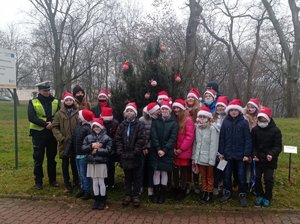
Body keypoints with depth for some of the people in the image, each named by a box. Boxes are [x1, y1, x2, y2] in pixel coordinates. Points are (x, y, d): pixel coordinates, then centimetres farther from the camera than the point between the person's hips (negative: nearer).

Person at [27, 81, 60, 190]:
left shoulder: (55, 102, 7)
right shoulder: (33, 102, -1)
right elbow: (31, 117, -12)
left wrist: (52, 123, -17)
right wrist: (45, 124, -20)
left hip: (52, 133, 2)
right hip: (38, 133, -2)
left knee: (51, 157, 11)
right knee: (38, 158, 3)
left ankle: (52, 180, 22)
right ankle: (38, 181, 14)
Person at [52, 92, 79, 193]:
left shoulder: (78, 113, 0)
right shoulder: (59, 114, 0)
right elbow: (55, 127, 0)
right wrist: (60, 138, -11)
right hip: (64, 143, 0)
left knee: (75, 164, 11)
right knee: (65, 164, 7)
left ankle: (76, 183, 25)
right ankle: (67, 185, 18)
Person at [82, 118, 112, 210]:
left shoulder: (106, 138, -3)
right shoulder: (88, 137, 8)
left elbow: (108, 150, -12)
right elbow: (83, 147, 0)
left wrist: (97, 150, -15)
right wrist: (92, 146, -15)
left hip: (101, 163, -3)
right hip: (91, 163, 3)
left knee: (101, 182, 3)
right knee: (95, 182, 11)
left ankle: (103, 201, 15)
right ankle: (96, 200, 21)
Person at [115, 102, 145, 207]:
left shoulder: (139, 125, -5)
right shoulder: (122, 125, 7)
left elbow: (141, 140, -10)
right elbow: (117, 139, 4)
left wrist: (135, 152, -14)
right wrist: (120, 151, -5)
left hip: (136, 156, -3)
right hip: (125, 156, 3)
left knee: (137, 177, 6)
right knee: (127, 177, 14)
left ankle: (136, 195, 16)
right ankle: (128, 195, 24)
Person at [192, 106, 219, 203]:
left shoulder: (212, 129, -13)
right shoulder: (197, 127, 6)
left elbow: (213, 145, -15)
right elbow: (195, 143, 9)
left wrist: (211, 160, -16)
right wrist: (194, 157, 8)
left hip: (208, 158, -5)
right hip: (199, 157, 5)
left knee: (209, 177, 10)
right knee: (203, 176, 16)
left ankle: (210, 193, 23)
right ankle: (204, 192, 29)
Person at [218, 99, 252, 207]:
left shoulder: (244, 122, -7)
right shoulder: (225, 122, -1)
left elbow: (248, 139, -7)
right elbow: (222, 138, 2)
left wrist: (247, 154, -11)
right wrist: (221, 152, 1)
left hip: (240, 154, -2)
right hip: (228, 154, 2)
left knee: (241, 175, 7)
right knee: (227, 174, 13)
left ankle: (242, 195, 21)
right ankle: (227, 192, 30)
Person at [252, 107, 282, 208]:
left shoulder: (275, 130, -7)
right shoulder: (255, 130, 1)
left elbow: (278, 146, -9)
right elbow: (253, 144, 5)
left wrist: (272, 154, -26)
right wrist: (254, 154, -12)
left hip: (270, 160, -2)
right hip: (258, 159, 3)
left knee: (268, 179, 3)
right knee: (257, 178, 8)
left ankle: (267, 198, 22)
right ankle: (259, 195, 27)